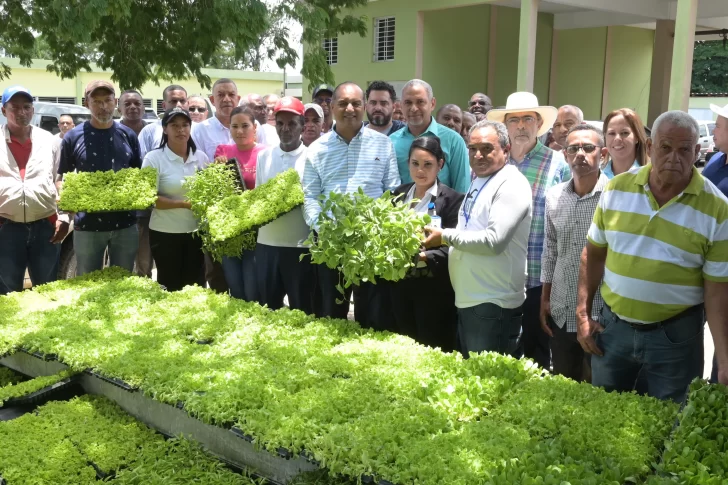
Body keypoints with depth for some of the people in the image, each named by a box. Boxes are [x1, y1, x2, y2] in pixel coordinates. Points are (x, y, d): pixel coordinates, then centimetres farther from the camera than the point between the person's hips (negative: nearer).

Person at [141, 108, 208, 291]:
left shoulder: (201, 157, 5)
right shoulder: (154, 158, -7)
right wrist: (183, 204, -20)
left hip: (196, 232, 4)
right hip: (166, 234, -4)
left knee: (196, 286, 10)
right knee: (170, 286, 6)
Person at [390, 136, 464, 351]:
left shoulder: (452, 199, -7)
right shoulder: (399, 194, 9)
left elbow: (451, 248, -13)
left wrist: (424, 257, -27)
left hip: (434, 287, -5)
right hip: (400, 284, 5)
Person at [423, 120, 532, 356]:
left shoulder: (511, 185, -14)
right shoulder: (478, 182, 15)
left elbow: (494, 241, -24)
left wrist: (445, 236, -16)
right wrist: (432, 251, 8)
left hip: (493, 304, -9)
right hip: (467, 300, 9)